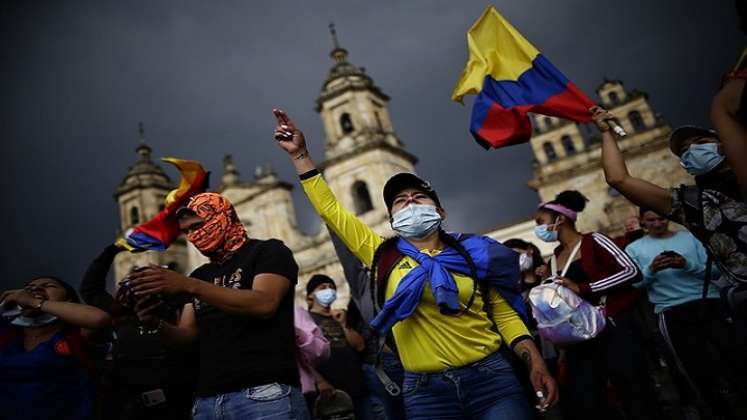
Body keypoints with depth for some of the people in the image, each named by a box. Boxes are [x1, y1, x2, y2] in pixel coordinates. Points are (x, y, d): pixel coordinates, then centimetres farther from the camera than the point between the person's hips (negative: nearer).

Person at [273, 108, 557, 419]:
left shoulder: (472, 254, 5)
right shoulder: (382, 254, 5)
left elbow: (505, 316, 8)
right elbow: (330, 210, 6)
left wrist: (535, 362, -6)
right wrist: (300, 154, 5)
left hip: (491, 378, 0)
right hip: (424, 390, 1)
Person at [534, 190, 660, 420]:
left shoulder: (593, 241, -5)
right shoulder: (557, 256, 15)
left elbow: (632, 271, -15)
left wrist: (583, 288, -20)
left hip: (613, 328, -6)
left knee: (637, 396, -2)